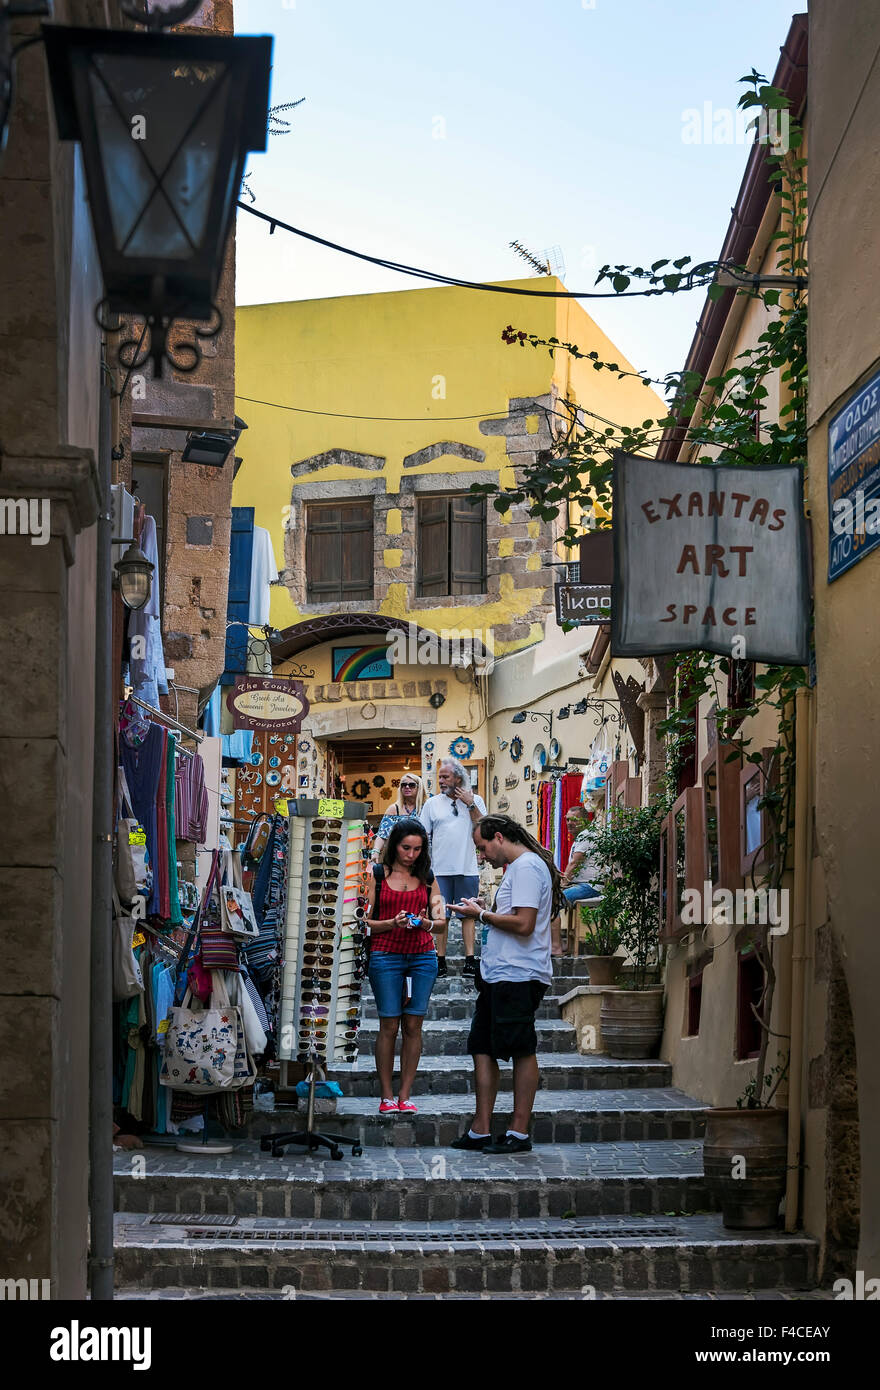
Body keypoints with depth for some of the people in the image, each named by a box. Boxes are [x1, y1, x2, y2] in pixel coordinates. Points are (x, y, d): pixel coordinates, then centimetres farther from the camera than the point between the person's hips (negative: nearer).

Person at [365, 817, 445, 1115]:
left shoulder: (427, 877, 11)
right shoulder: (377, 875, 3)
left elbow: (441, 919, 10)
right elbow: (366, 921, 0)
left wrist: (426, 923, -11)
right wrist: (393, 923, -16)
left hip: (422, 956, 3)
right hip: (386, 955, -3)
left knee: (413, 1025, 1)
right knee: (389, 1025, -4)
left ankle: (405, 1095, 6)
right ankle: (386, 1096, 3)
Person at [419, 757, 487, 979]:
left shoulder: (476, 801, 7)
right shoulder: (432, 803, 7)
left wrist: (470, 805, -8)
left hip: (467, 869, 0)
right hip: (440, 869, 0)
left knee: (468, 914, 1)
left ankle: (470, 960, 1)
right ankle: (440, 961, 5)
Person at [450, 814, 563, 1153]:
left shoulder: (527, 866, -12)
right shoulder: (516, 867, 21)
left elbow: (523, 924, -21)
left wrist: (482, 914, -10)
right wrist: (483, 912, 11)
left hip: (519, 976, -11)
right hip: (497, 975, 11)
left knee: (521, 1051, -4)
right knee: (482, 1047, 9)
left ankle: (519, 1133, 2)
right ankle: (480, 1131, 12)